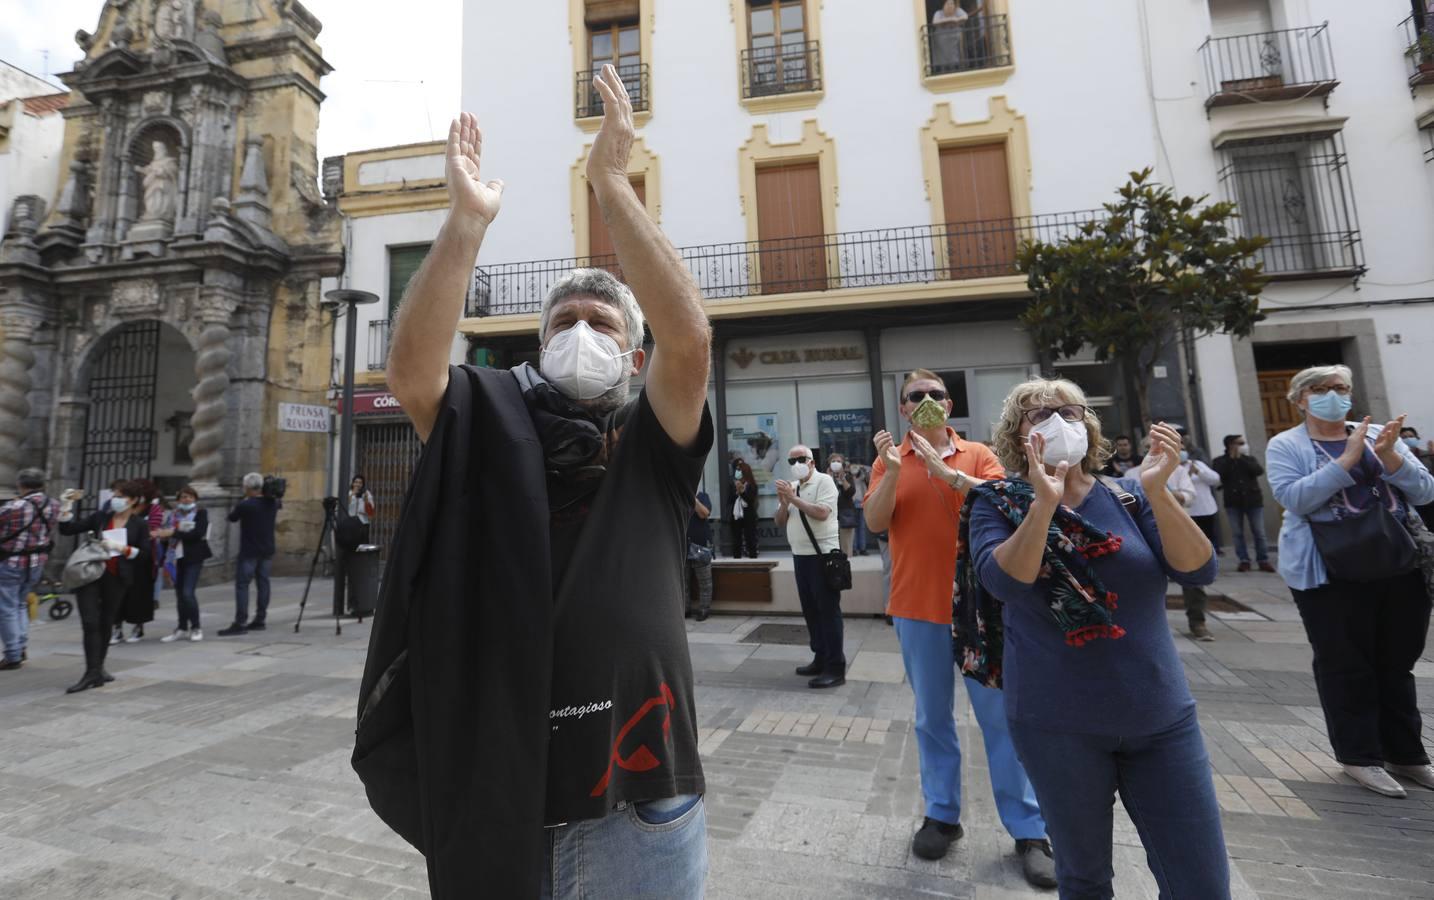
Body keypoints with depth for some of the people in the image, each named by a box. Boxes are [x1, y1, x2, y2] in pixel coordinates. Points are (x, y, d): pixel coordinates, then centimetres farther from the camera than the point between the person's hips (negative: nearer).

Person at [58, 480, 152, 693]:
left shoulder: (140, 524, 1)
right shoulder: (100, 517, 5)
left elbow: (145, 554, -1)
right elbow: (67, 530, 3)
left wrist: (123, 548, -14)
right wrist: (66, 506, -4)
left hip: (117, 579, 0)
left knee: (106, 624, 10)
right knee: (90, 623, -7)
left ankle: (96, 669, 24)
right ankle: (93, 671, -4)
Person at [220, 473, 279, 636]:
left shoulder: (244, 505, -15)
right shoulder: (272, 503, 3)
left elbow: (231, 517, 2)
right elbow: (280, 504, 27)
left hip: (249, 552, -6)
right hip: (267, 550, 6)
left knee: (242, 585, -4)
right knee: (263, 583, 10)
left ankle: (240, 623, -7)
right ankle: (260, 620, 15)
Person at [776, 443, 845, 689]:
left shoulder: (824, 481, -7)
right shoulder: (790, 486, 14)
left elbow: (822, 513, -21)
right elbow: (780, 522, 13)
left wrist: (794, 499, -17)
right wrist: (783, 503, -6)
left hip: (822, 555, -7)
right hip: (800, 555, 8)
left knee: (828, 610, -4)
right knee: (810, 610, 14)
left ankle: (835, 668, 1)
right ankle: (820, 659, 25)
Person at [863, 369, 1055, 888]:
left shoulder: (978, 454, 3)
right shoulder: (889, 460, 3)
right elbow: (875, 523, -7)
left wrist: (945, 470, -21)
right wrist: (893, 471, -20)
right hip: (917, 607, 1)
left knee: (1001, 716, 8)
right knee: (932, 718, 12)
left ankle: (1029, 831, 22)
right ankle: (941, 815, 28)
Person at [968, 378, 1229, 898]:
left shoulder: (1128, 497, 2)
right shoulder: (998, 503, -6)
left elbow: (1198, 571, -9)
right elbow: (1003, 581, -21)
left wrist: (1158, 490, -21)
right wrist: (1044, 503, -29)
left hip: (1160, 716, 3)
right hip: (1055, 723, -2)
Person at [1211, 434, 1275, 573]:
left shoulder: (1250, 459, 8)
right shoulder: (1219, 461, 3)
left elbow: (1259, 471, -10)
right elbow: (1217, 476, -15)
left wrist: (1242, 458, -11)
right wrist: (1231, 459, -11)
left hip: (1253, 500, 1)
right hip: (1233, 502, -1)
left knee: (1259, 532, 2)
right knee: (1237, 533, 1)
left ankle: (1263, 560, 9)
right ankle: (1244, 560, 8)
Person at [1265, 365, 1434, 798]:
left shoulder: (1378, 435, 9)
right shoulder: (1286, 445, -3)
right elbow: (1294, 498, -17)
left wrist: (1389, 456, -13)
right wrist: (1348, 459, -20)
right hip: (1331, 576, -4)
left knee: (1397, 665, 15)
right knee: (1346, 667, 4)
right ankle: (1359, 756, 16)